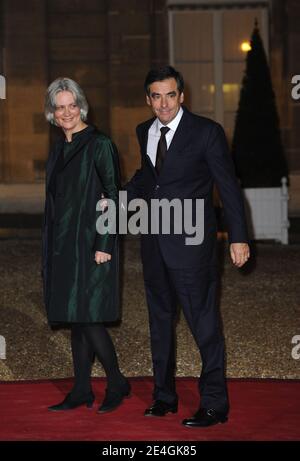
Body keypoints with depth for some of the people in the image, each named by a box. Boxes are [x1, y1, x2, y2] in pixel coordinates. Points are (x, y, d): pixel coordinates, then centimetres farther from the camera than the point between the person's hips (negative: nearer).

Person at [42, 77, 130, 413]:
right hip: (62, 245, 7)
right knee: (74, 319, 9)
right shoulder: (58, 151, 14)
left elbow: (113, 196, -11)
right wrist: (50, 251, 14)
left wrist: (103, 245, -17)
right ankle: (81, 391, 14)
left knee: (87, 317, -9)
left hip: (90, 243, -7)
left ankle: (117, 383, 7)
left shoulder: (99, 145, -7)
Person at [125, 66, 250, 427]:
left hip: (191, 242, -6)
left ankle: (214, 405, 6)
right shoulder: (144, 132, 8)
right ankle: (164, 396, 28)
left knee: (203, 322, -3)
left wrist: (238, 238, -11)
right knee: (159, 319, 15)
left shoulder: (206, 132, -9)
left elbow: (228, 187, -8)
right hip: (154, 241, 6)